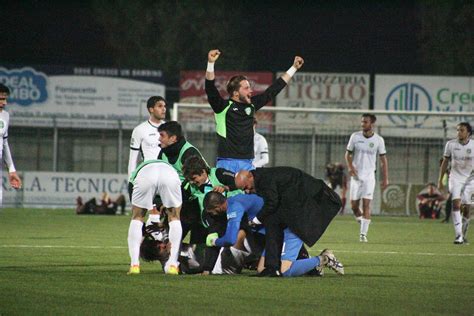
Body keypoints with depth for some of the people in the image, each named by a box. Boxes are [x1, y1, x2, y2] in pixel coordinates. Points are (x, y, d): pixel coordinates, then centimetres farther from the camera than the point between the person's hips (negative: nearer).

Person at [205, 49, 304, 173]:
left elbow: (273, 90, 20)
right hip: (226, 162, -5)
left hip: (247, 164, 5)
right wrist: (211, 63, -31)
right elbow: (210, 89, -18)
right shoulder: (223, 106, -4)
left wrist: (294, 68, 24)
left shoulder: (252, 105, 12)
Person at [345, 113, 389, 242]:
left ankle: (363, 234, -11)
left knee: (366, 204, -11)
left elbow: (383, 159, 4)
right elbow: (348, 154, 7)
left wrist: (385, 178, -1)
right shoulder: (355, 137, 0)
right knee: (354, 205, 0)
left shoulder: (378, 140, -2)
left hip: (369, 175, -2)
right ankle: (362, 222, 28)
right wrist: (350, 166, -12)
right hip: (356, 175, 2)